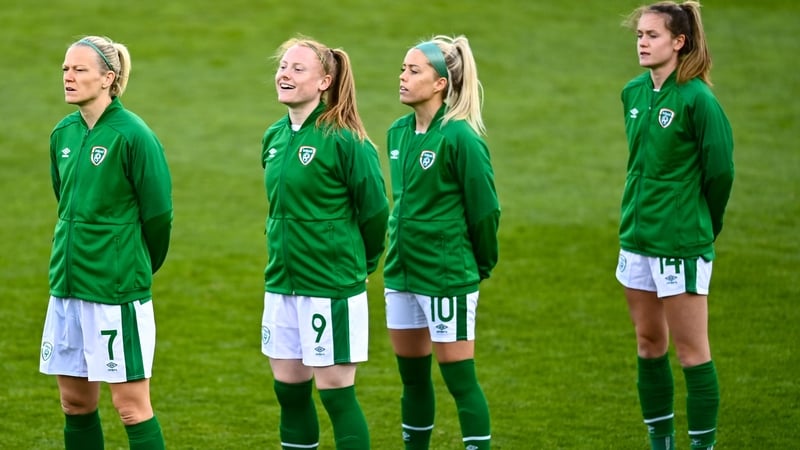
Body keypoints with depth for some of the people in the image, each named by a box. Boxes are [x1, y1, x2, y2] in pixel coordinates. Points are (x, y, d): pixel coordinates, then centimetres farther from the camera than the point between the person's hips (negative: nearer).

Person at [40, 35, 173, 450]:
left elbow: (158, 214, -9)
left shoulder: (132, 136, -14)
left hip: (118, 291, -7)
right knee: (75, 401, 12)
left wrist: (137, 269, 4)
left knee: (131, 405, -2)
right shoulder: (63, 134, 7)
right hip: (67, 285, 7)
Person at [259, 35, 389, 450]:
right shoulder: (275, 137, 7)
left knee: (336, 393, -2)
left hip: (331, 287, -7)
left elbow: (375, 209, -9)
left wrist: (361, 264, 2)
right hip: (281, 282, 7)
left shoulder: (343, 139, -14)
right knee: (289, 391, 12)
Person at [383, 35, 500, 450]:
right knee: (412, 375, 14)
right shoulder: (398, 132, 6)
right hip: (401, 274, 7)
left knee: (459, 377, -2)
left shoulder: (460, 137, -16)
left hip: (447, 277, -7)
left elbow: (485, 209, -12)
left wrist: (482, 265, -2)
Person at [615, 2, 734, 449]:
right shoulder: (634, 93, 6)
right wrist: (643, 211, 16)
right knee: (649, 345, 14)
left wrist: (704, 226, 0)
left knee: (690, 350, -1)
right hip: (637, 236, 7)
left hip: (681, 243, -7)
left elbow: (720, 170, -11)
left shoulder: (697, 99, -15)